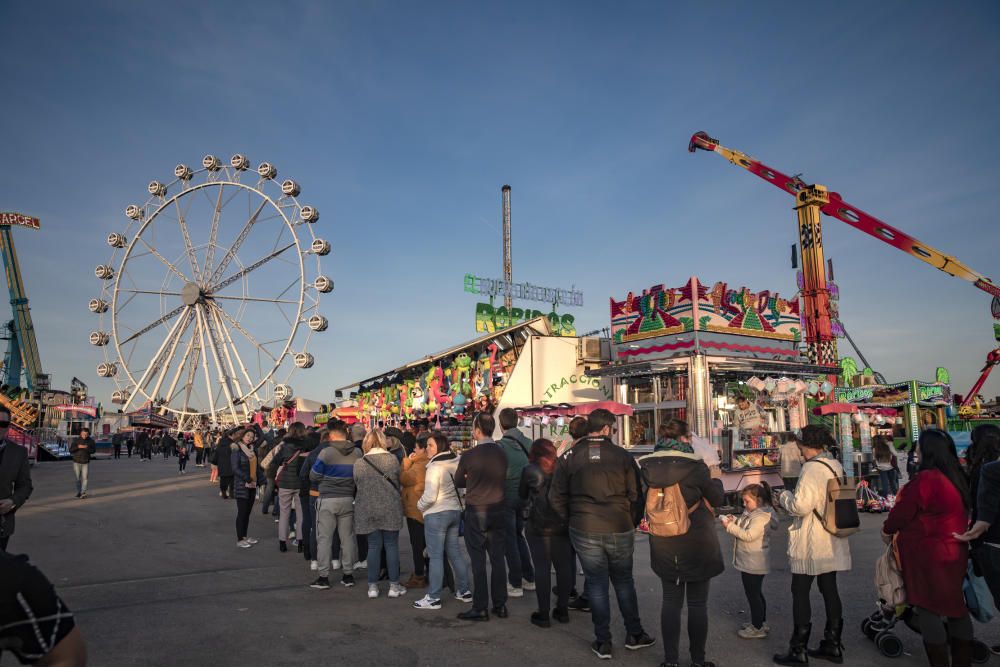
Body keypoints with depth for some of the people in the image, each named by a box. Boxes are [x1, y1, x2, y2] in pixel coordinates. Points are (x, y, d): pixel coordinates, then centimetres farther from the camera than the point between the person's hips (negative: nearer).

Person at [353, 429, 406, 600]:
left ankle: (373, 586, 13)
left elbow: (357, 485, 6)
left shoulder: (359, 463, -4)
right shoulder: (392, 459, -6)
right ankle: (394, 585, 12)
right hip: (390, 509, -1)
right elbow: (397, 482, 3)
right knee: (392, 546, 7)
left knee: (373, 547, 9)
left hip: (367, 510, 1)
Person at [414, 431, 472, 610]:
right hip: (455, 511, 7)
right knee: (455, 552, 16)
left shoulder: (435, 467, -18)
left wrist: (420, 506, -2)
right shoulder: (456, 462, 3)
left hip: (436, 514, -7)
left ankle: (433, 598, 6)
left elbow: (430, 496, -19)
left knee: (436, 556, 0)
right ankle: (464, 591, 23)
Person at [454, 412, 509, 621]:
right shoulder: (502, 453, -2)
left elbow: (458, 482, 1)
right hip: (497, 511, 4)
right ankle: (500, 605, 19)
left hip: (475, 513, -4)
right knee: (498, 559, 11)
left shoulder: (469, 456, -14)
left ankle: (480, 608, 9)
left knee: (478, 561, 3)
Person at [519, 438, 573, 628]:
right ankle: (563, 609, 21)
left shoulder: (530, 471, -5)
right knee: (563, 566, 12)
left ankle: (543, 613, 6)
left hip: (538, 525, -3)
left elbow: (522, 495, 8)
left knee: (542, 567, 2)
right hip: (562, 525, 3)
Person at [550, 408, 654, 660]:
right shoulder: (623, 456, -5)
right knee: (624, 582, 19)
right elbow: (636, 495, -2)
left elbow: (556, 498, -2)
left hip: (584, 532, 0)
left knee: (597, 585, 11)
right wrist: (632, 523, 11)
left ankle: (603, 643, 17)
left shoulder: (569, 457, -3)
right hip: (620, 530, 0)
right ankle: (634, 634, 30)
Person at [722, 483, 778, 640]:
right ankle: (761, 622, 34)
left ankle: (758, 628, 11)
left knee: (753, 594, 0)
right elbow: (744, 529, 16)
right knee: (756, 593, 21)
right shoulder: (751, 513, 9)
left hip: (754, 564, -10)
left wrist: (730, 526, -24)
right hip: (748, 562, 10)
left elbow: (748, 535, -29)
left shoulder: (761, 517, -22)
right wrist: (734, 521, 0)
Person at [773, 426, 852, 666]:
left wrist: (783, 497, -7)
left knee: (800, 594, 2)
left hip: (810, 544, -8)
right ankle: (833, 645, 26)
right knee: (830, 590, 16)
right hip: (833, 542, 8)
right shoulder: (836, 465, 6)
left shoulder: (812, 467, -20)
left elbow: (801, 505, -26)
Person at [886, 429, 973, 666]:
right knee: (955, 607, 17)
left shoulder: (925, 479, -21)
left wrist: (887, 529, 6)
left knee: (929, 610, 2)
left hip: (928, 555, -8)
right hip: (954, 552, 9)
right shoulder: (957, 477, 5)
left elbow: (902, 512, -12)